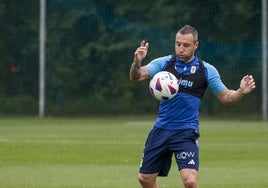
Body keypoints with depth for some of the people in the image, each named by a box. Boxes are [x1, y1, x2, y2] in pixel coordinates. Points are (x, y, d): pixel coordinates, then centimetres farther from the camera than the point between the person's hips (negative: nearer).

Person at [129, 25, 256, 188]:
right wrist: (137, 62, -34)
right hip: (161, 129, 3)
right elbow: (136, 76, -12)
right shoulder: (163, 63, 0)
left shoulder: (207, 70, -2)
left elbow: (225, 97, 4)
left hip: (186, 132, -3)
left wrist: (242, 91, -18)